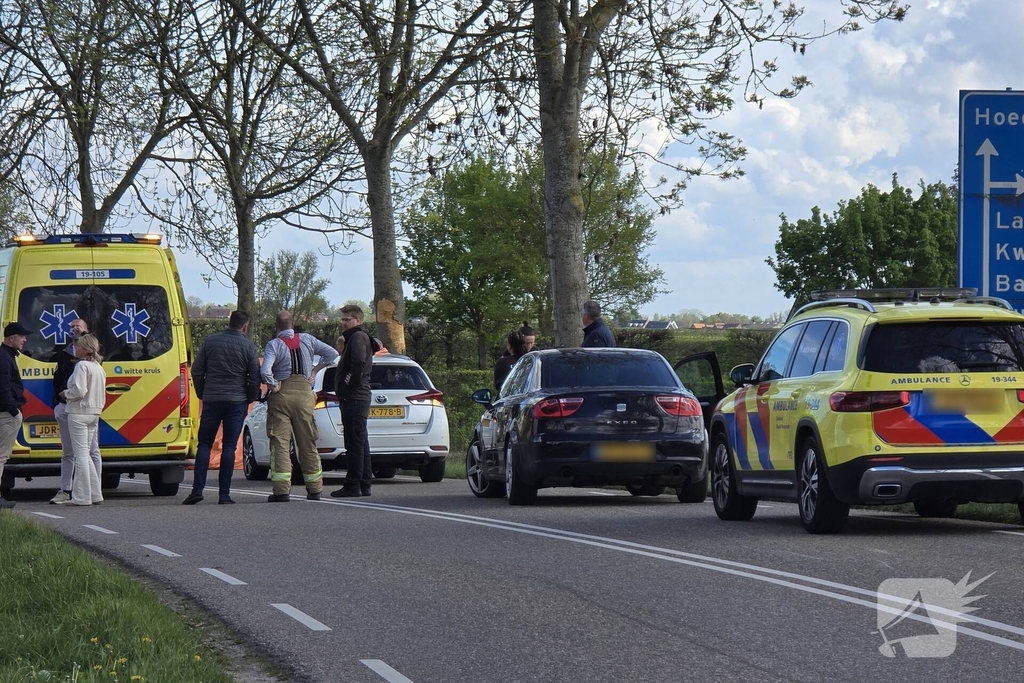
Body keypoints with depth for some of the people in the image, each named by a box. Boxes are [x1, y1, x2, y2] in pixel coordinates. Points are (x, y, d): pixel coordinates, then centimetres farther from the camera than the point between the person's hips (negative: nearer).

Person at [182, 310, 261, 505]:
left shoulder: (210, 342, 4)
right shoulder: (248, 346, -2)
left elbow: (196, 371, 6)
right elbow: (255, 377, -1)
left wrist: (202, 394, 17)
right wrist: (250, 399, 13)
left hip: (211, 400, 1)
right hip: (237, 402, -1)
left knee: (204, 445, 6)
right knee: (229, 447, 1)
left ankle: (197, 490, -4)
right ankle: (224, 494, -2)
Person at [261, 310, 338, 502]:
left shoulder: (274, 345, -8)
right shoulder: (307, 340, 5)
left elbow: (265, 371, -21)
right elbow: (332, 354, 7)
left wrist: (273, 385, -6)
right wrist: (315, 370, 11)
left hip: (282, 393, -4)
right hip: (304, 392, 4)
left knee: (280, 442, -3)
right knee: (307, 442, 12)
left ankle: (281, 490, -12)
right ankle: (314, 489, 15)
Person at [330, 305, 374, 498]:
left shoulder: (358, 337, -11)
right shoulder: (359, 337, 22)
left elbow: (359, 360, -29)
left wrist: (353, 380, -19)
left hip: (353, 397, -11)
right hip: (357, 397, 11)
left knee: (355, 442, -10)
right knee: (360, 443, 12)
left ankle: (353, 485, -11)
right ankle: (364, 484, 15)